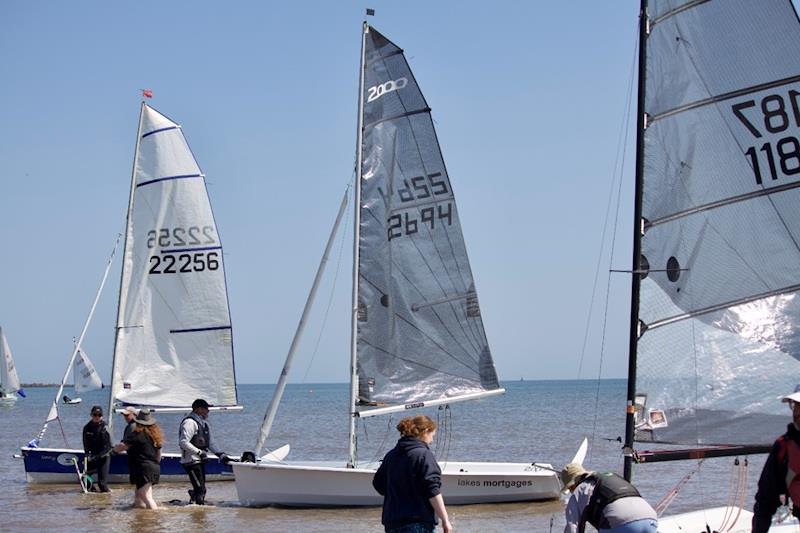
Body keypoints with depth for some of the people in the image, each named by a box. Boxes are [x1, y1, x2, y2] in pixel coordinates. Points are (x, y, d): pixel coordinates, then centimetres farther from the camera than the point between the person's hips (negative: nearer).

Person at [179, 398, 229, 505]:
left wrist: (220, 454, 11)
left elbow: (210, 443, 23)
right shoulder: (190, 422, -14)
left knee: (201, 489, 13)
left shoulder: (203, 423, 18)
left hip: (200, 461, 10)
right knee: (200, 489, -13)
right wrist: (199, 452, -22)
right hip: (191, 461, -10)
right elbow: (183, 443, -23)